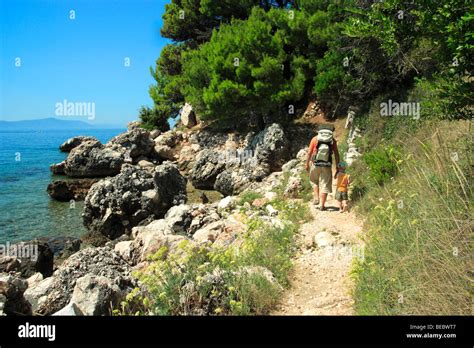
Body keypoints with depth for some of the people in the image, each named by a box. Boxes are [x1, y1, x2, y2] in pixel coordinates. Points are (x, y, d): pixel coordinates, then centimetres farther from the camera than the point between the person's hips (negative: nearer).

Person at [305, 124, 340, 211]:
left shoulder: (315, 139, -7)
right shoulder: (333, 141, -6)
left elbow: (309, 153, -5)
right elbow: (336, 154, -3)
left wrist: (307, 164, 7)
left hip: (315, 165, 0)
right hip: (327, 166, 0)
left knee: (314, 181, 25)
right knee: (325, 185, 8)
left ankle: (316, 198, 14)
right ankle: (322, 205, 9)